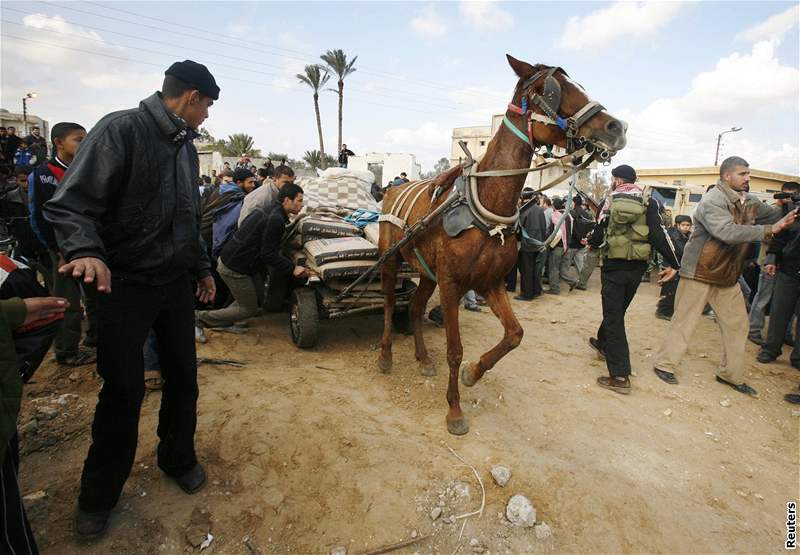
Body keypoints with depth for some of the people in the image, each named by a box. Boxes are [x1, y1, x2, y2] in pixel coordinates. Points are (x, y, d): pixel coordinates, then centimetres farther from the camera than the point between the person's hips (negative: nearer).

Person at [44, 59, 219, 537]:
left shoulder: (186, 146, 11)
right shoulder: (121, 130, -12)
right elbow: (71, 204, -17)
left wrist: (202, 267, 21)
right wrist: (86, 250, -35)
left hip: (177, 283, 6)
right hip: (125, 284, -6)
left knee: (183, 376, 12)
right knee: (124, 389, 2)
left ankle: (179, 458, 34)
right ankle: (99, 494, 25)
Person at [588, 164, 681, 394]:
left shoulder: (611, 201, -1)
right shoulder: (648, 202, 3)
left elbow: (598, 234, 2)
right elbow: (658, 233, -7)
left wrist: (591, 243, 24)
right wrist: (673, 263, -4)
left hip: (614, 266, -3)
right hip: (637, 267, 4)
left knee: (613, 317, -2)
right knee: (617, 309, 23)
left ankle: (620, 376, -8)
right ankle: (603, 343, 46)